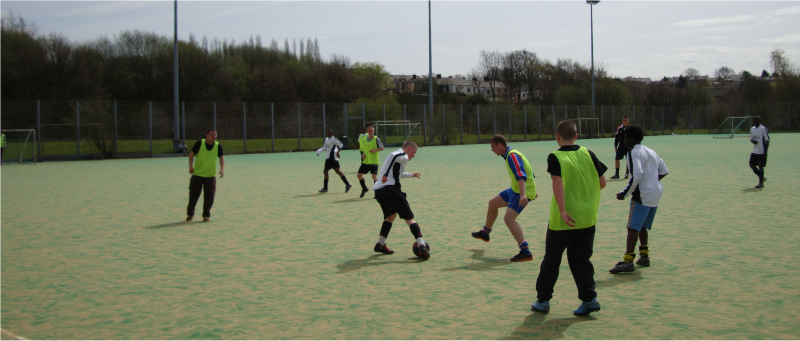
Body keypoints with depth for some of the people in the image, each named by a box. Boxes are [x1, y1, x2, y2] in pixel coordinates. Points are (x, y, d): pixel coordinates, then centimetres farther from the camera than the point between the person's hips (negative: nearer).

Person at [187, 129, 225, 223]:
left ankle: (206, 215, 13)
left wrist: (222, 169, -11)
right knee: (193, 195, 4)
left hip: (211, 176, 1)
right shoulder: (199, 143, -9)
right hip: (197, 174, -1)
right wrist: (191, 166, -22)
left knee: (209, 196, -4)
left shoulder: (218, 146, -4)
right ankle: (190, 214, 23)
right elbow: (191, 154, -8)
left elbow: (221, 158, 4)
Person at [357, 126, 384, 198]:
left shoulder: (376, 139, -6)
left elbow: (382, 148, -5)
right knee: (359, 174, 7)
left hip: (374, 162, -6)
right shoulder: (364, 140, 9)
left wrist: (375, 150, -21)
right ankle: (364, 189, 28)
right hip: (365, 161, 6)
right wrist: (363, 154, 2)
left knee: (374, 175, -17)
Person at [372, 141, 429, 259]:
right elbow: (393, 156, -22)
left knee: (391, 214, 30)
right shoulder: (403, 155, 2)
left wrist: (411, 175, 61)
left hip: (378, 190, 9)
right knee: (409, 217, -7)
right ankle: (422, 246, -17)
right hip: (390, 189, -9)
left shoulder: (397, 155, 30)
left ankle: (380, 244, 27)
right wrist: (386, 175, -23)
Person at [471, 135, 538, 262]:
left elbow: (521, 176, -34)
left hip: (522, 192, -11)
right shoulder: (510, 154, 12)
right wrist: (532, 190, 32)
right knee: (492, 203, 22)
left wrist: (523, 194, -47)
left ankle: (525, 252, -31)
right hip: (516, 190, 11)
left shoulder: (512, 156, -20)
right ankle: (485, 233, 44)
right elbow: (528, 172, 23)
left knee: (509, 218, -24)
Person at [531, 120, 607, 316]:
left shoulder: (555, 157, -9)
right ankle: (589, 298, 3)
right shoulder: (588, 154, 2)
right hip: (587, 219, 3)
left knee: (551, 259, 10)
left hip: (563, 221, -3)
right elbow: (602, 182, 4)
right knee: (581, 260, 13)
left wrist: (562, 210, -28)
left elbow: (558, 183, -23)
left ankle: (543, 300, 19)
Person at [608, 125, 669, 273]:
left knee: (633, 227, -14)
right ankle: (644, 256, 26)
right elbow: (664, 171, 19)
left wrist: (625, 193, -18)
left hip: (642, 195, -9)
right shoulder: (651, 152, 17)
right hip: (656, 194, 9)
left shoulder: (634, 152, -10)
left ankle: (628, 261, -22)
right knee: (642, 225, 21)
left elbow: (636, 174, -22)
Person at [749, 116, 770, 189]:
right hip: (754, 151, 7)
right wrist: (753, 141, -8)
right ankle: (762, 177, 23)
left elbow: (767, 140, -11)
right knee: (752, 165, 5)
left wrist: (765, 151, -16)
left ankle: (761, 183, 6)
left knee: (760, 166, -3)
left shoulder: (763, 129, -10)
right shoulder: (752, 129, 10)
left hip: (762, 152, -7)